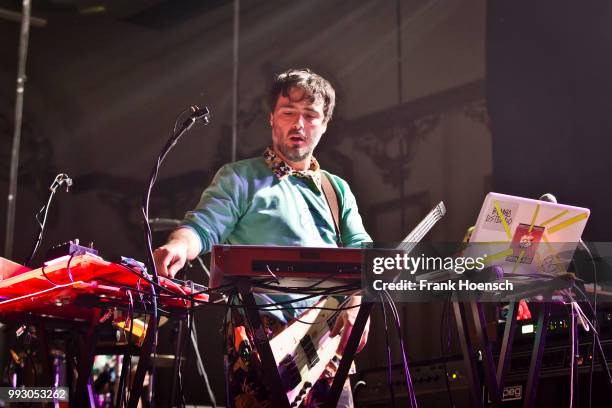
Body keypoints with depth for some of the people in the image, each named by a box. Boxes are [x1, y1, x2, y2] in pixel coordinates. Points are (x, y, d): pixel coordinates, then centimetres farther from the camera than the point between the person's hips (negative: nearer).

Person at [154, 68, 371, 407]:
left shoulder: (337, 189, 20)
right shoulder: (240, 178, 6)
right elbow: (203, 227, -5)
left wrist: (357, 302, -5)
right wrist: (179, 246, -29)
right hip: (262, 334, -4)